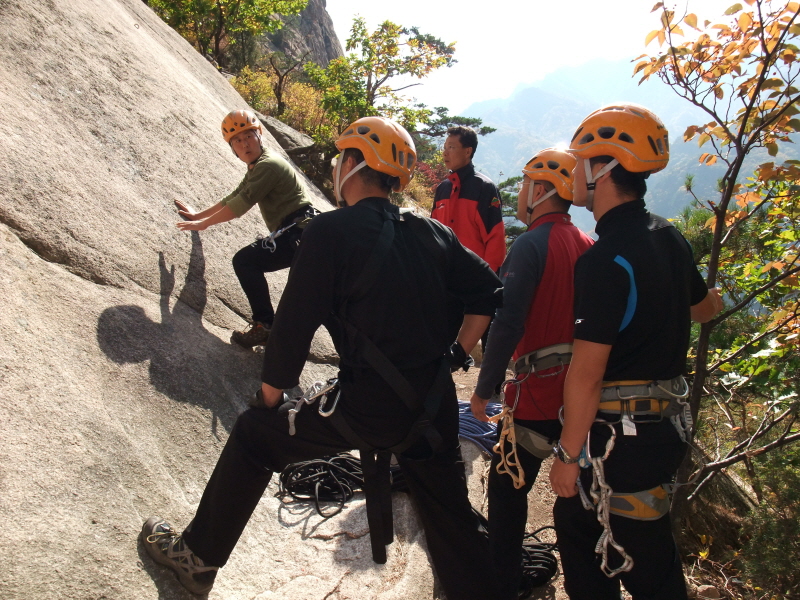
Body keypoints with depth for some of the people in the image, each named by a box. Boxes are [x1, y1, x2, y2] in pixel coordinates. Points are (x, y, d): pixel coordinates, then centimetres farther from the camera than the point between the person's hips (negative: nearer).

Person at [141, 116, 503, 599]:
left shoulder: (330, 232, -10)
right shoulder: (432, 233, 6)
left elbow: (295, 324, -10)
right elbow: (490, 293, 11)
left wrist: (269, 397, 4)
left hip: (369, 409, -5)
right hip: (437, 407, 5)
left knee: (253, 435, 15)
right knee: (453, 522, 20)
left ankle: (198, 556, 29)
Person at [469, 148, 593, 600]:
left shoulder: (532, 245, -14)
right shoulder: (588, 246, 6)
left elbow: (508, 324, -22)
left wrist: (484, 388, -15)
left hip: (538, 391, -7)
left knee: (508, 487, 6)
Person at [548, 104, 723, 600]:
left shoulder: (608, 258, -23)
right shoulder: (670, 238, 5)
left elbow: (587, 372, -22)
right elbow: (705, 308, 24)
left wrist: (568, 455, -13)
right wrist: (717, 297, 47)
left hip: (623, 434, -9)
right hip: (665, 422, 9)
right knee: (576, 522, 23)